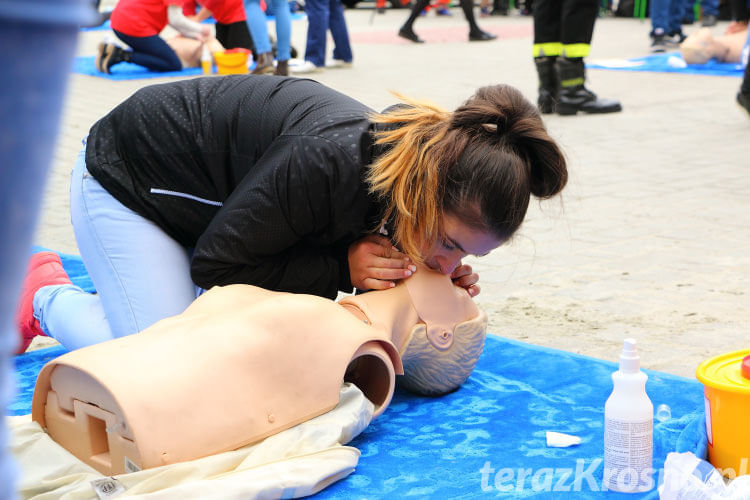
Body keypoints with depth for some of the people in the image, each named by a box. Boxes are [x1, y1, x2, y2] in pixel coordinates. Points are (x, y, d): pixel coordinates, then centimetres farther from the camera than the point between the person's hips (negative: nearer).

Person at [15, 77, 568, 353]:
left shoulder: (403, 156, -16)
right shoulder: (324, 163, -41)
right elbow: (215, 263, -28)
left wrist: (443, 279, -17)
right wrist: (341, 268, -32)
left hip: (219, 206, 8)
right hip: (126, 179, -7)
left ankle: (119, 287, 20)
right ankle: (47, 297, 11)